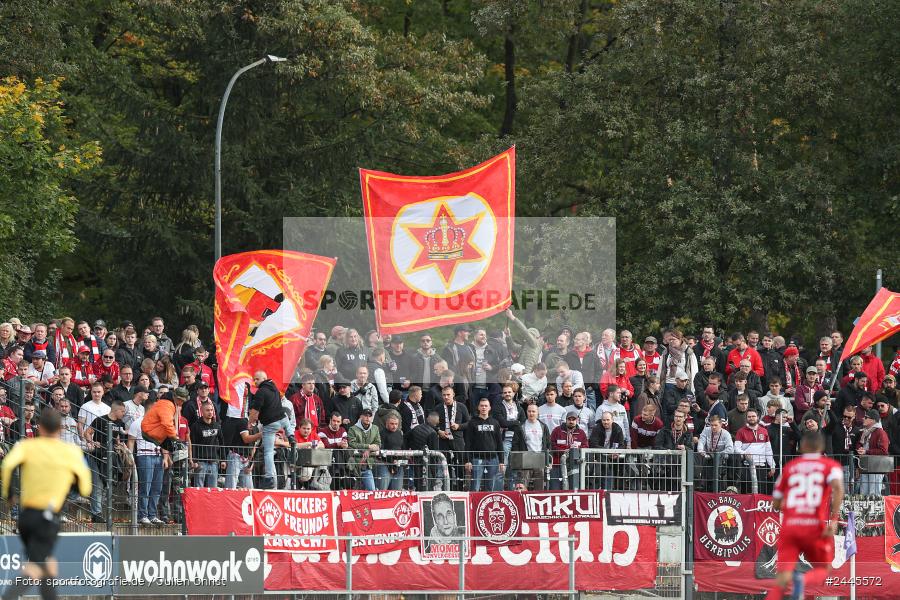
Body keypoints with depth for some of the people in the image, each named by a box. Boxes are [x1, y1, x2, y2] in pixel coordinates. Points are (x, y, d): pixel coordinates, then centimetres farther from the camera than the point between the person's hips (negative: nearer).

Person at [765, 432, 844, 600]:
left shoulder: (789, 467, 16)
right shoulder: (830, 466, 9)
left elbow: (775, 504, 20)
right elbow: (838, 487, -12)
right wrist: (834, 520, -14)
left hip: (789, 525, 2)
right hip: (815, 526, -2)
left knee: (782, 578, -2)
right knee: (822, 571, 14)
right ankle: (803, 580, -20)